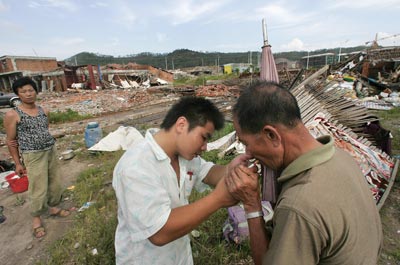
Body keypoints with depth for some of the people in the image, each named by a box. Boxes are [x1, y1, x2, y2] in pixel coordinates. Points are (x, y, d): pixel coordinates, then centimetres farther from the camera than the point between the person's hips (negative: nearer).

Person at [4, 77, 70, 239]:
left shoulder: (44, 111, 4)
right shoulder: (12, 115, -10)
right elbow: (11, 141, -5)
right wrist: (18, 163, -3)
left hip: (51, 152, 5)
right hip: (33, 156, -5)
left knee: (55, 183, 15)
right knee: (38, 189, 2)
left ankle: (54, 207, 37)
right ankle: (36, 217, 25)